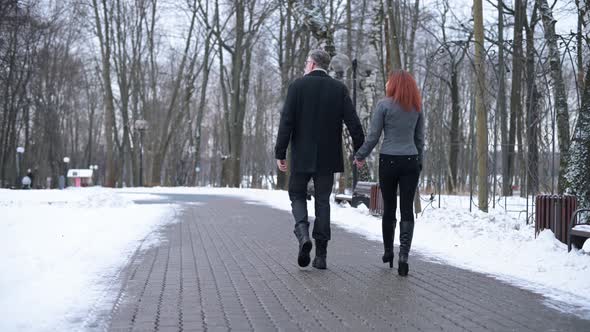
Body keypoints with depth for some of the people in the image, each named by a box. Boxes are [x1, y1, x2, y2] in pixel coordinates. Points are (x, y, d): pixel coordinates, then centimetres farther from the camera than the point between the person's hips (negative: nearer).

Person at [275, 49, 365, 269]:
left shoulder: (297, 86, -4)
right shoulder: (339, 88, 2)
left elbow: (286, 121, -9)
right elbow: (353, 123, -4)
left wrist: (280, 153, -6)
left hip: (302, 155, -2)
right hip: (328, 157, 2)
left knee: (297, 195, 14)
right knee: (322, 201, 9)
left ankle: (303, 235, -13)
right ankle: (321, 255, 7)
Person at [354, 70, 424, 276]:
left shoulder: (384, 105, -5)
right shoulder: (416, 107, 8)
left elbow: (373, 136, -6)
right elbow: (420, 139, 12)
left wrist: (360, 156, 7)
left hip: (389, 161, -2)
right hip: (411, 162, 2)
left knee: (389, 208, 11)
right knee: (407, 209, 0)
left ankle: (388, 251, 24)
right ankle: (404, 254, -13)